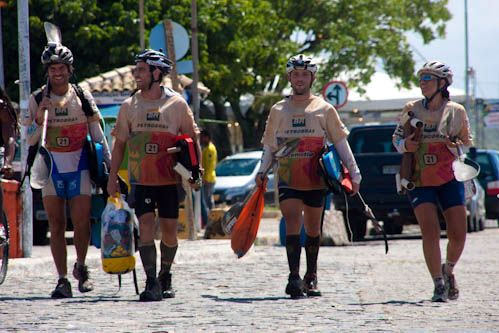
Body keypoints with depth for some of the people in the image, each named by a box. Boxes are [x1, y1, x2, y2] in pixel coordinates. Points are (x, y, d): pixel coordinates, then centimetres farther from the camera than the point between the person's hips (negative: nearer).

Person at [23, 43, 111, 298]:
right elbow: (30, 140, 2)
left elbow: (98, 135, 7)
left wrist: (109, 165, 1)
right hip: (51, 168, 1)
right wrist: (40, 119, -16)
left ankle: (80, 267, 17)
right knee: (56, 225, 0)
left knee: (82, 221, -7)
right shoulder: (37, 99, 3)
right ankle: (62, 280, 3)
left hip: (79, 167, -1)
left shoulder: (83, 97, 2)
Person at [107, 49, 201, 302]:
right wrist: (112, 176, 5)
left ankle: (165, 277, 25)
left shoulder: (176, 104, -1)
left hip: (169, 179, -1)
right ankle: (152, 283, -12)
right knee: (146, 224, -12)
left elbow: (192, 139, 5)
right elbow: (120, 143, 10)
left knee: (169, 229, 4)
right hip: (141, 179, 1)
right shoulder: (130, 106, 5)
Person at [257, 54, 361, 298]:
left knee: (313, 229, 9)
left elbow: (340, 143, 6)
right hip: (288, 179, 0)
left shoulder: (324, 109, 5)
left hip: (315, 180, 0)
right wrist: (262, 171, 2)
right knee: (293, 224, -16)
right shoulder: (278, 110, 9)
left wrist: (354, 173, 1)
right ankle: (294, 277, -22)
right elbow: (269, 146, 14)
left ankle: (311, 278, 22)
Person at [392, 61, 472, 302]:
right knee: (430, 232, -15)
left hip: (450, 179, 0)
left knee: (458, 235, -3)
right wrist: (404, 144, -10)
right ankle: (439, 285, -6)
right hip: (420, 181, 0)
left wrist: (458, 147, -10)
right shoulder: (411, 109, 3)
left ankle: (448, 271, 27)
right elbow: (396, 137, 12)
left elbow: (468, 142, 12)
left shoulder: (456, 111, 1)